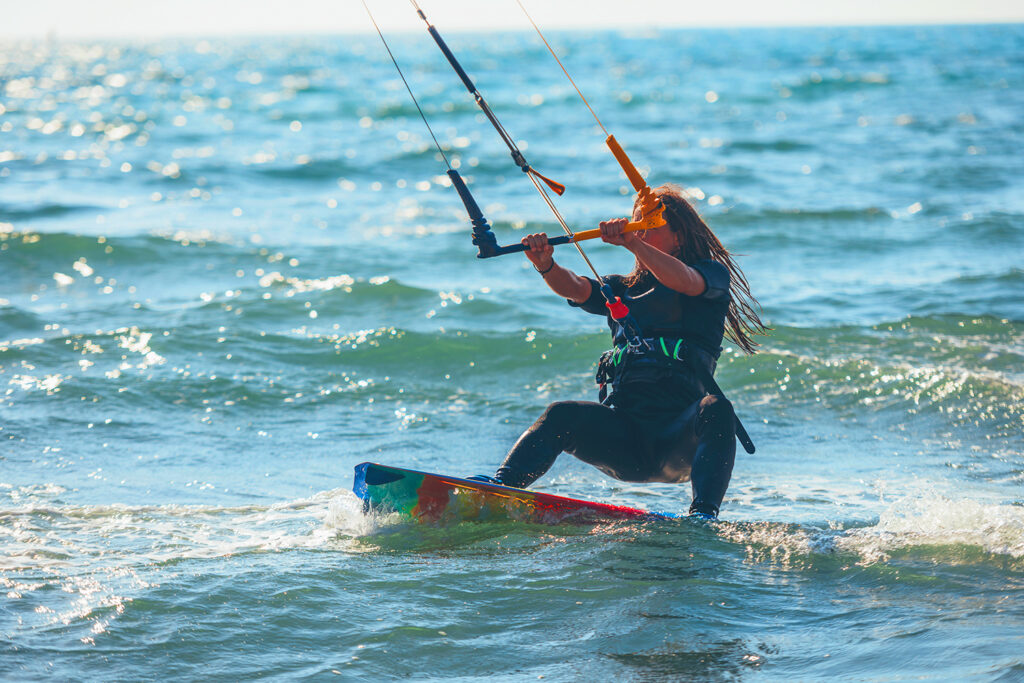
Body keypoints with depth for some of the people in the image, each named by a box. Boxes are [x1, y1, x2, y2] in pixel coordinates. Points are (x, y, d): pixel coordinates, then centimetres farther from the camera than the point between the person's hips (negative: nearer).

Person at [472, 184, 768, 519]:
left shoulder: (712, 273, 12)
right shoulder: (623, 289, 25)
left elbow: (683, 281, -14)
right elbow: (574, 288, 4)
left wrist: (631, 242, -30)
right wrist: (546, 266, -20)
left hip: (679, 434, -3)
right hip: (625, 431, 3)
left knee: (716, 409, -36)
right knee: (562, 416, -23)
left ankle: (704, 516, -48)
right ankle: (500, 486, -39)